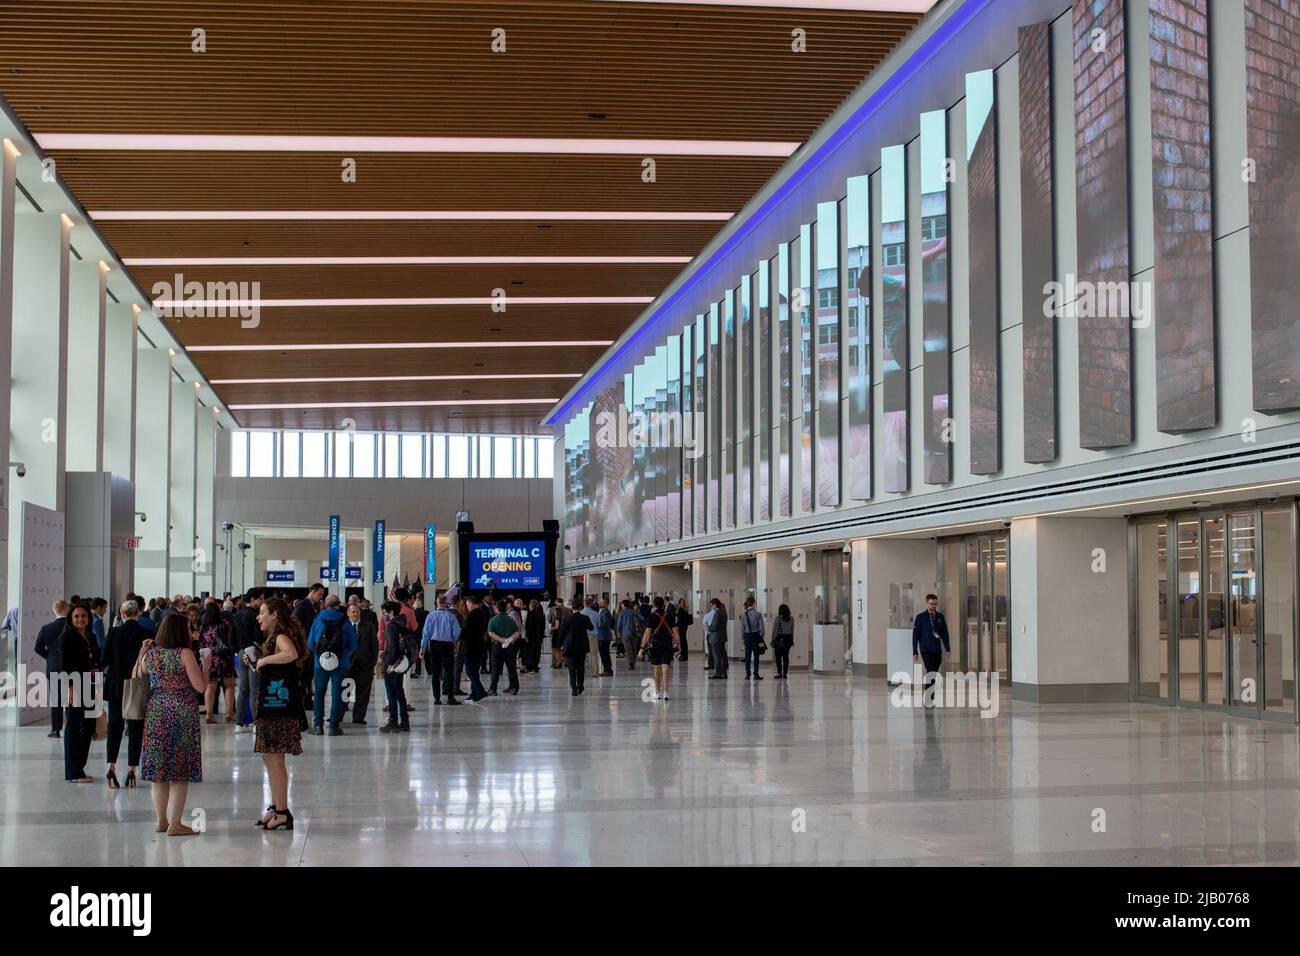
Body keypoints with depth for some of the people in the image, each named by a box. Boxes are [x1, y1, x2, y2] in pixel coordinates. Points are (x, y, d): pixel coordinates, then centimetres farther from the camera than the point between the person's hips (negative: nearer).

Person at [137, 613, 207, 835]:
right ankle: (175, 823, 1)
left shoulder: (150, 655, 3)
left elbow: (136, 676, 19)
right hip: (183, 714, -5)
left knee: (159, 768, 12)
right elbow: (200, 686, -13)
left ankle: (162, 820, 19)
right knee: (181, 772, 1)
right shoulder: (185, 654, -11)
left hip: (156, 713, 5)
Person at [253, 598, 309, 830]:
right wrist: (259, 663, 11)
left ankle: (283, 812, -4)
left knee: (274, 758, -7)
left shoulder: (282, 637, -13)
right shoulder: (275, 637, 17)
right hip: (270, 706, 10)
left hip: (279, 708, -10)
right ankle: (276, 807, 24)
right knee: (269, 757, 16)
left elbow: (291, 654, -35)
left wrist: (264, 660, -24)